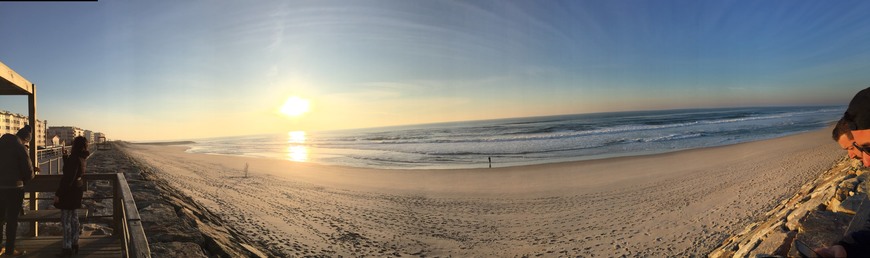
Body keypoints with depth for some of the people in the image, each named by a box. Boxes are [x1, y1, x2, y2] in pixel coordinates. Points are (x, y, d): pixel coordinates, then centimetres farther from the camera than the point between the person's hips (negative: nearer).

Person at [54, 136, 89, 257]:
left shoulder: (74, 158, -23)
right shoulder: (82, 158, 5)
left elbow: (68, 178, -24)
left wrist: (58, 193, -19)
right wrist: (66, 156, 11)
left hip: (70, 190, -9)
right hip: (77, 188, 9)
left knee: (66, 219, -2)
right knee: (73, 216, 17)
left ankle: (67, 248, 4)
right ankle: (75, 244, 26)